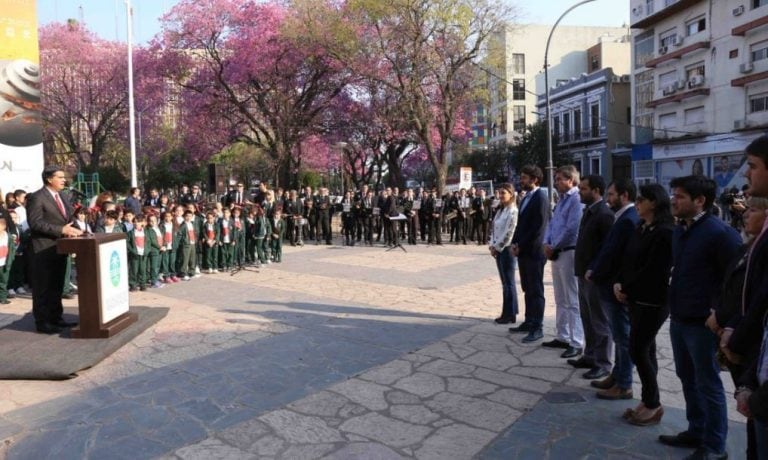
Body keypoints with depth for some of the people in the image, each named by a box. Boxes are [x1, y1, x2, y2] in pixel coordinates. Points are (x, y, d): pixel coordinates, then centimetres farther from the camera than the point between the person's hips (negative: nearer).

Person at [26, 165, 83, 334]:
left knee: (57, 286, 14)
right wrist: (61, 230, -23)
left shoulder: (63, 198, 16)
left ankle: (56, 318, 23)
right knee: (43, 288, 0)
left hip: (60, 248, 8)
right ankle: (42, 322, 7)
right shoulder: (36, 197, -11)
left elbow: (68, 219, 19)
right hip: (43, 250, -8)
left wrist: (73, 229, -3)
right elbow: (35, 223, -19)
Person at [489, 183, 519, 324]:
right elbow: (495, 229, 15)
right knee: (505, 282, 11)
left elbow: (509, 233, -19)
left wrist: (497, 247, -13)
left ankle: (510, 314, 5)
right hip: (499, 249, 9)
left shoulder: (513, 211, -14)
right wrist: (492, 246, 4)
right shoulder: (502, 210, 14)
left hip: (506, 249, -9)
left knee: (509, 282, -2)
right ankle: (507, 313, 17)